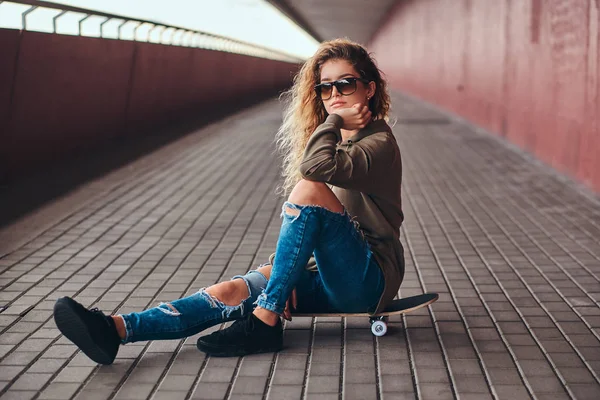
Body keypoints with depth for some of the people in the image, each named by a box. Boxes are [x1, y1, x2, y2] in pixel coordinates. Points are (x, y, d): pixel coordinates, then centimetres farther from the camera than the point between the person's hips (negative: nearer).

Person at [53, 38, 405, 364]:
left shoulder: (379, 143, -9)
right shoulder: (332, 140, 18)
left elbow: (317, 164, -31)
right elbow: (302, 225, 13)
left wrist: (336, 120, -11)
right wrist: (280, 267, -6)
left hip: (369, 280, -7)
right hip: (330, 278, 7)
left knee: (310, 187, -28)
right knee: (233, 292, -16)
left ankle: (264, 322, -26)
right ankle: (115, 329, -31)